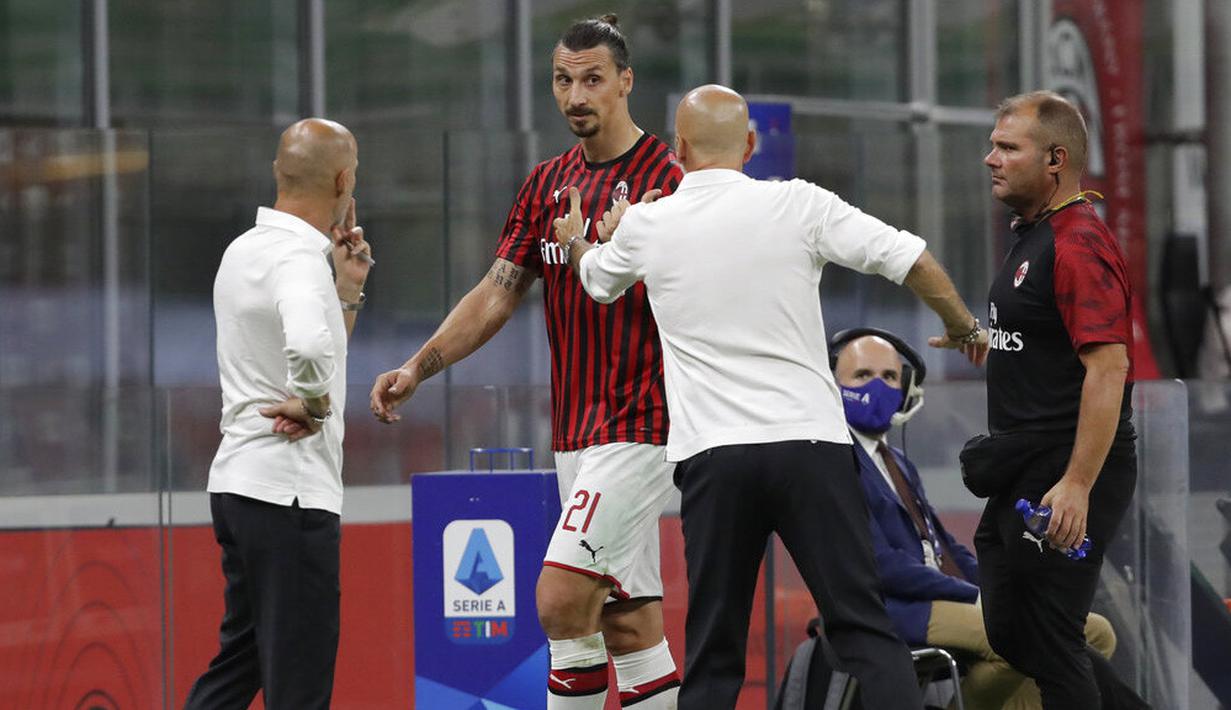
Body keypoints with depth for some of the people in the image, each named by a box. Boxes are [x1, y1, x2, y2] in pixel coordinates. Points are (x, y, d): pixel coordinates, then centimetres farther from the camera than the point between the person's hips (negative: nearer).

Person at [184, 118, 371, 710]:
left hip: (237, 481, 10)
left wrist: (348, 287, 14)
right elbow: (311, 350, -38)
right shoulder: (298, 259, -16)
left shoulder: (244, 250, 14)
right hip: (289, 493, -10)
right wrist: (312, 407, -19)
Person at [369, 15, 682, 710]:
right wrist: (417, 368, 4)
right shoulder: (548, 183, 14)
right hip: (575, 436, 7)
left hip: (639, 428, -7)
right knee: (626, 621, 8)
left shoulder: (665, 177, -8)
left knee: (560, 595, -16)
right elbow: (498, 295, 13)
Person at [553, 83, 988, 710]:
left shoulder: (645, 225, 6)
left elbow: (598, 280, 29)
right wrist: (965, 329, 18)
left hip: (710, 456, 1)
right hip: (810, 443, -1)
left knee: (711, 656, 6)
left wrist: (577, 240, 53)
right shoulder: (798, 204, 0)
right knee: (864, 632, 0)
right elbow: (914, 262, -1)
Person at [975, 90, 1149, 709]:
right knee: (1009, 635, 14)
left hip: (1069, 479, -11)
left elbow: (1107, 368, -25)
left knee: (1049, 643, -6)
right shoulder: (1031, 235, 15)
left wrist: (1077, 485, -29)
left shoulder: (1079, 245, -17)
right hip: (1021, 475, 11)